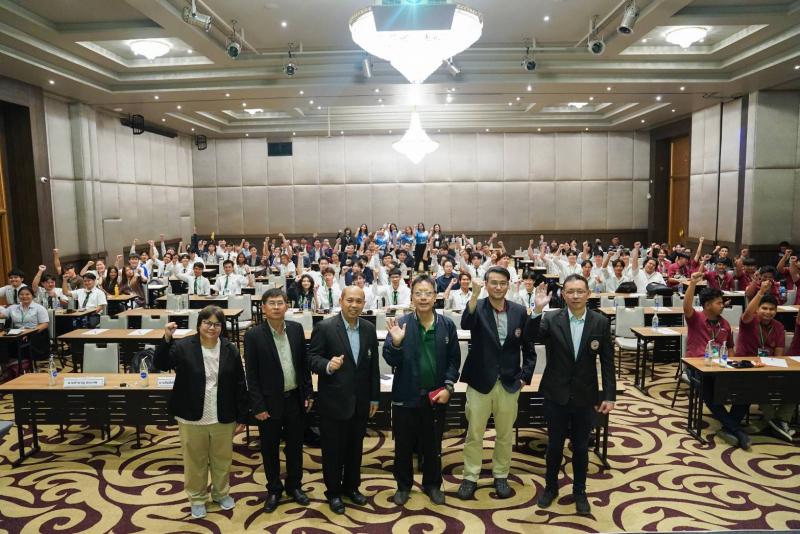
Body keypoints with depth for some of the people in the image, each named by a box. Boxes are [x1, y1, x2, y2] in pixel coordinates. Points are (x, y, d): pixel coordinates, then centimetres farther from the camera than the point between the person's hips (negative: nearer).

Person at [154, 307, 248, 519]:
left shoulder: (230, 350, -4)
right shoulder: (184, 346, -7)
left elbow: (240, 386, -1)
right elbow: (160, 364, -18)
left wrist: (242, 417, -1)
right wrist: (166, 339, -32)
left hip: (223, 418, 1)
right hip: (192, 418, -1)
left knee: (222, 459, 17)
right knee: (195, 460, 14)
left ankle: (221, 493, 41)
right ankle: (197, 498, 36)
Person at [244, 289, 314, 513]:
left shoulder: (296, 328, -2)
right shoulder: (254, 335, -12)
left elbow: (304, 363, 6)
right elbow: (251, 374, -9)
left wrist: (309, 393, 5)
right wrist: (258, 406, -11)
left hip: (295, 398, 3)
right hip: (270, 401, -3)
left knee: (295, 445, 15)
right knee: (270, 448, 13)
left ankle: (294, 485, 34)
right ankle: (274, 489, 32)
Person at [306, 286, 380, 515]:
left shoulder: (369, 328, 1)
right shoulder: (324, 327, -13)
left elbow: (373, 365, 6)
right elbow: (312, 358, -11)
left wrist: (375, 397, 8)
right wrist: (327, 365, -33)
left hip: (360, 400, 4)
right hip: (333, 400, -4)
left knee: (355, 447, 18)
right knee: (333, 449, 10)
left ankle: (352, 487, 38)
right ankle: (333, 492, 29)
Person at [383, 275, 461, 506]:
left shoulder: (447, 325, -4)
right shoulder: (401, 324, -9)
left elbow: (454, 360, 2)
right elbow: (391, 361, -11)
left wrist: (448, 387, -8)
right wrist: (396, 342, -30)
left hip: (436, 396, 1)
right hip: (406, 396, -1)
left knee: (433, 446, 17)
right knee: (404, 445, 14)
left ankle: (432, 485, 37)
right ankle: (404, 485, 34)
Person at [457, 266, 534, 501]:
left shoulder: (519, 311, 0)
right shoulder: (477, 307, -7)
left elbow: (527, 347, 6)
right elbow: (466, 324, -30)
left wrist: (525, 375, 0)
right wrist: (475, 294, -40)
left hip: (509, 383, 2)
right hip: (480, 382, -2)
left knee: (505, 434, 15)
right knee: (474, 434, 9)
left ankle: (501, 476, 33)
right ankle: (470, 477, 25)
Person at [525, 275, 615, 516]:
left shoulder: (601, 322, -6)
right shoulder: (551, 320, -10)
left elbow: (607, 362, -2)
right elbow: (529, 340, -25)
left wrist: (609, 396, -4)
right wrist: (537, 310, -35)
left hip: (585, 396, 1)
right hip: (556, 395, 0)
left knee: (581, 447, 15)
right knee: (554, 445, 14)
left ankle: (579, 491, 35)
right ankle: (551, 486, 36)